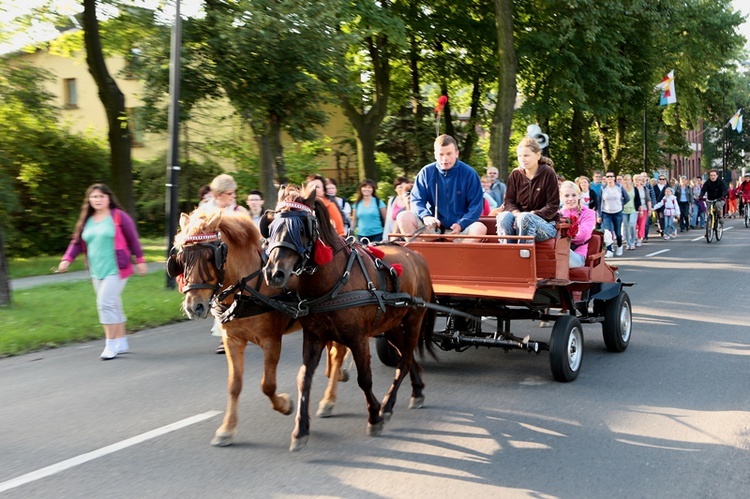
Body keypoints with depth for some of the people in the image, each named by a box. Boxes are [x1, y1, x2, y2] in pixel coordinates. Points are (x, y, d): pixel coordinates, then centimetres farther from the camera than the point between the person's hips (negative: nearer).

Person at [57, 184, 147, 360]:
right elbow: (77, 242, 10)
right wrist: (67, 259, -5)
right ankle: (121, 342, 23)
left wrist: (140, 260, -3)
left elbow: (133, 239, -2)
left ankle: (111, 344, -4)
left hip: (116, 270, -6)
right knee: (113, 306, 13)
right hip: (97, 272, 6)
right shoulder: (86, 220, 11)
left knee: (106, 303, -14)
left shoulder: (119, 216, -4)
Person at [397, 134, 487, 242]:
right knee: (403, 217, -21)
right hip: (432, 226, 2)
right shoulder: (426, 172, 3)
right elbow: (416, 200, 2)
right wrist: (425, 216, -20)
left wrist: (461, 225, -19)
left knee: (480, 228, -32)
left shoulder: (469, 173, -2)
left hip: (459, 229, -2)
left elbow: (476, 206, -2)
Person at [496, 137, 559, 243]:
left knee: (525, 218, -36)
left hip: (546, 224, -3)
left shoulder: (548, 174, -6)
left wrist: (532, 215, -22)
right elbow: (509, 202, 5)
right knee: (504, 216, -29)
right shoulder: (515, 174, 5)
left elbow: (553, 206, -8)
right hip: (519, 219, 3)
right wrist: (517, 214, -18)